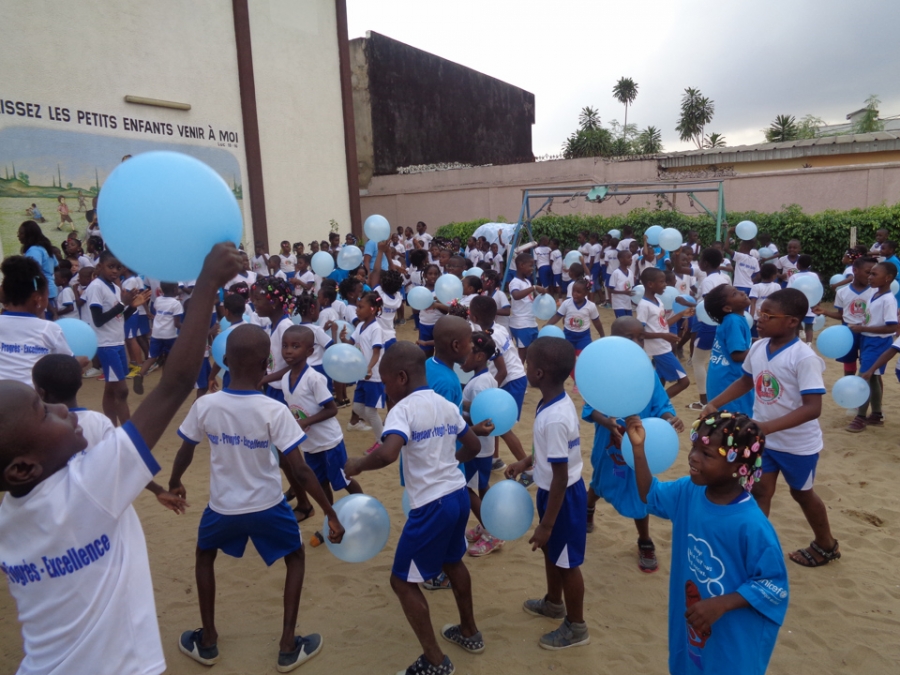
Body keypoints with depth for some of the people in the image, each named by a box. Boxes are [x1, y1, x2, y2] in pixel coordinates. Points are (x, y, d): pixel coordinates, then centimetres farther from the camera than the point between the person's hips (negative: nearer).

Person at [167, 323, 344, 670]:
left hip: (223, 507, 2)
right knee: (295, 557, 23)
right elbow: (300, 471, -23)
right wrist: (331, 513, -14)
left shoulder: (204, 406, -14)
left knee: (205, 555, 31)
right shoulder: (274, 411, -22)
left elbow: (185, 453, 2)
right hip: (268, 506, -2)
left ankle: (207, 642, 37)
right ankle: (288, 646, 23)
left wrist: (174, 484, 23)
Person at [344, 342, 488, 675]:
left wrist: (357, 464, -15)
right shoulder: (447, 405, 7)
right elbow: (473, 446, 17)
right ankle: (470, 632, 46)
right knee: (452, 561, 30)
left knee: (403, 581, 9)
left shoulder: (404, 409, -16)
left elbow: (388, 453, -33)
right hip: (459, 495, 8)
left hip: (431, 506, -8)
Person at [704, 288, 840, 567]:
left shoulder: (804, 357, -26)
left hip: (797, 443, -5)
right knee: (759, 490, 9)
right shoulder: (758, 348, -6)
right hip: (763, 439, 5)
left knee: (802, 493, 17)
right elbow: (746, 381, 13)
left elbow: (813, 408, -30)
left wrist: (768, 426, -38)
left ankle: (826, 545, 43)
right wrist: (714, 403, 3)